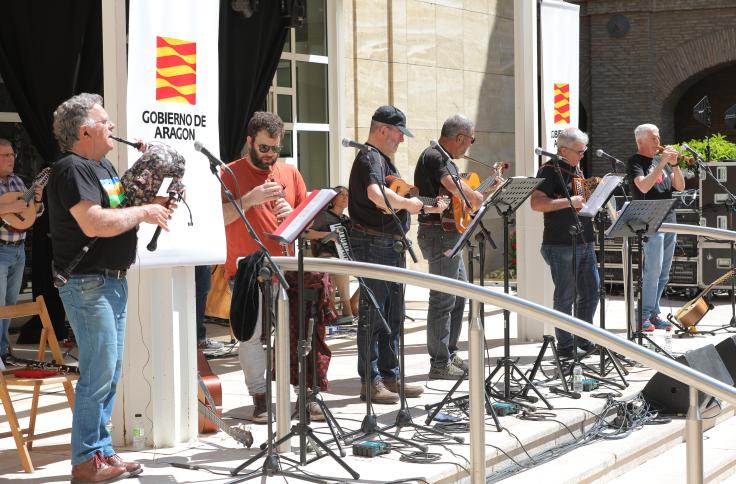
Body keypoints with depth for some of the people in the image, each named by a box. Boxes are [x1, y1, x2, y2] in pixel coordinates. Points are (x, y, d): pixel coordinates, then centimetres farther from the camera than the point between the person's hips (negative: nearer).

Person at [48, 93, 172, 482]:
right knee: (99, 373, -8)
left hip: (113, 281, 10)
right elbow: (95, 223, -28)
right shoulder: (71, 170, -16)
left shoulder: (103, 166, 16)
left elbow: (121, 207, 23)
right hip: (88, 284, -10)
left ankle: (102, 451, 22)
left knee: (109, 373, 14)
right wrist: (143, 212, -17)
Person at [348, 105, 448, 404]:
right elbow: (376, 195, -33)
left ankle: (390, 376, 22)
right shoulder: (370, 158, -13)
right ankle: (370, 382, -2)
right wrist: (407, 203, -20)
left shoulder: (385, 160, 21)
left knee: (393, 314, 14)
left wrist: (427, 208, 16)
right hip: (374, 243, -11)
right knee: (373, 314, -6)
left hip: (391, 245, 11)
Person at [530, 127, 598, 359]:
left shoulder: (577, 170, 16)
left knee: (591, 292, 10)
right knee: (565, 296, -1)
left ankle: (583, 338, 22)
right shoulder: (550, 171, -10)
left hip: (585, 242, 8)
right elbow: (536, 203, -22)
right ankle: (564, 344, 8)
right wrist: (569, 202, -26)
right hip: (561, 245, -8)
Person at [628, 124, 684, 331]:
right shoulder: (635, 162, -3)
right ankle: (645, 316, -9)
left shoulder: (660, 159, 17)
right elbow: (643, 186, -20)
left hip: (669, 222, 8)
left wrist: (674, 165, -3)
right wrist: (662, 163, -19)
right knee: (653, 271, -13)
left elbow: (680, 186, 12)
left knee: (663, 274, 8)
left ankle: (654, 313, 14)